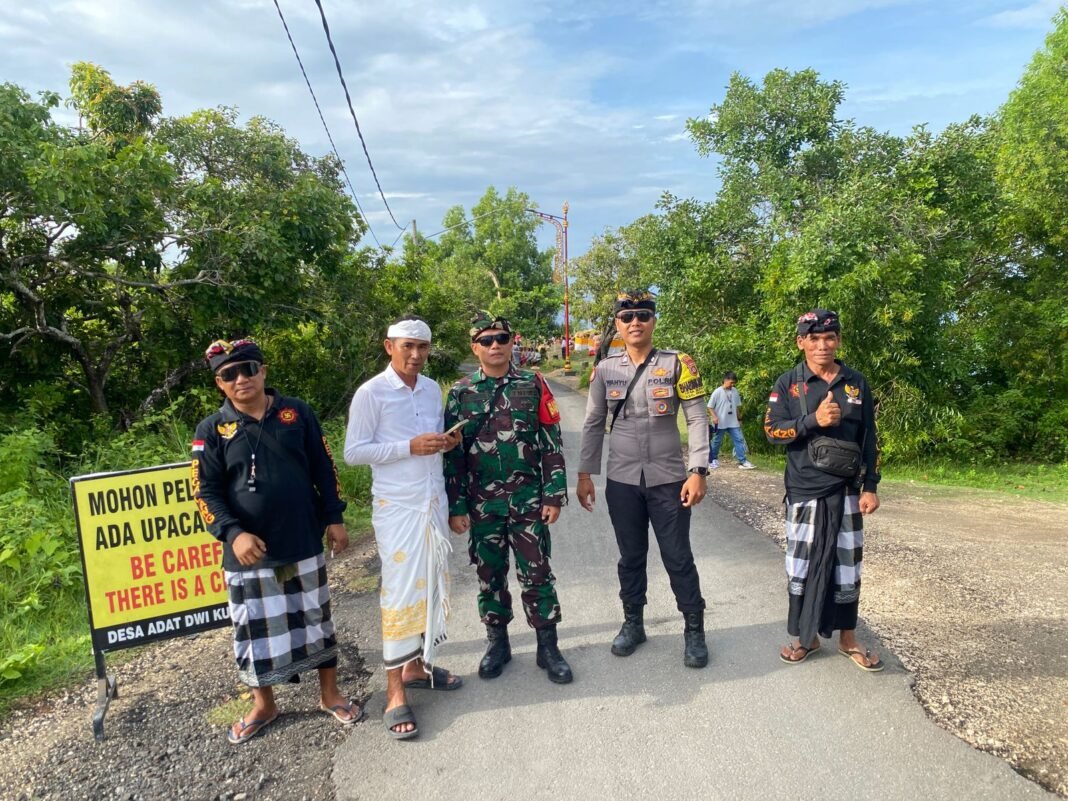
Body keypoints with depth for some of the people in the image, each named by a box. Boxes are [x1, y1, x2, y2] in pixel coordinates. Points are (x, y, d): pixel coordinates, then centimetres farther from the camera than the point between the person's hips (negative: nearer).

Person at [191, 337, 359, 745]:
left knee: (316, 620, 12)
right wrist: (233, 532, -19)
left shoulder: (297, 413, 0)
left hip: (304, 543, 1)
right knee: (255, 630, 10)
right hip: (249, 551, 0)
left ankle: (330, 695, 31)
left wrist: (334, 518, 1)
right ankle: (263, 705, 32)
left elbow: (323, 469, 4)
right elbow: (206, 492, -5)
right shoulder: (212, 430, -3)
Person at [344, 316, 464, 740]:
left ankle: (418, 664, 30)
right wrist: (410, 447, -19)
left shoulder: (432, 389, 8)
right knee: (400, 592, -4)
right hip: (397, 507, -6)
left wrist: (446, 443, -4)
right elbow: (353, 452, -11)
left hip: (434, 501, 6)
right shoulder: (370, 393, -10)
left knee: (431, 586, 13)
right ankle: (395, 694, 5)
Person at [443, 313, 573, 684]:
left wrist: (554, 495, -5)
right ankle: (497, 643, 29)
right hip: (482, 505, 1)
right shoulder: (461, 392, 2)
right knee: (489, 576, 12)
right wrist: (455, 507, -1)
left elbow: (551, 444, -1)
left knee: (536, 573, 5)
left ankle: (548, 647, 19)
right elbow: (452, 454, 2)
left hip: (528, 500, -1)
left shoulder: (533, 385, -1)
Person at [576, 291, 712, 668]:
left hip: (669, 479, -2)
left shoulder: (677, 363, -4)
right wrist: (585, 474, 4)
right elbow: (593, 425, 7)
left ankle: (694, 631, 23)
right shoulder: (605, 369, 3)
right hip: (621, 481, 2)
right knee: (631, 557, 14)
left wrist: (697, 471, -12)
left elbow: (697, 419, -5)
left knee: (678, 558, 6)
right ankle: (633, 624, 32)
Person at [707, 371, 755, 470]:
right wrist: (714, 417, -20)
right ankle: (713, 460, 21)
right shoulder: (717, 392, -10)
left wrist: (739, 418, 17)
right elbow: (710, 407, -8)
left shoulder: (735, 391, 5)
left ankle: (742, 461, -1)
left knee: (739, 439, -2)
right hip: (720, 423, -4)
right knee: (716, 442, 7)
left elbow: (737, 406, 16)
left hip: (733, 422, 4)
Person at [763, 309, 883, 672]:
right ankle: (806, 636, 21)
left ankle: (847, 638, 25)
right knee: (801, 565, 5)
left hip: (846, 492, 2)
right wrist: (814, 420, -21)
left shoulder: (856, 383, 5)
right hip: (804, 492, -1)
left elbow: (869, 438, 7)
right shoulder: (788, 383, -1)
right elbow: (773, 431, -7)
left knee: (847, 565, 9)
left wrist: (871, 487, 2)